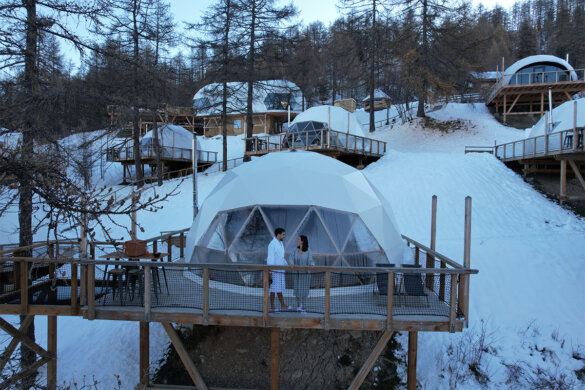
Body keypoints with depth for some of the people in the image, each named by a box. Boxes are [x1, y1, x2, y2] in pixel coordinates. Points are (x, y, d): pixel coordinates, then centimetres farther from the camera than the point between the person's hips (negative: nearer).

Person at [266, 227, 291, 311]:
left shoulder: (281, 243, 13)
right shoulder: (272, 244, -14)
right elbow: (270, 258, -17)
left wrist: (287, 265, 15)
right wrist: (270, 272, -19)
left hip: (280, 270, 8)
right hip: (274, 270, -8)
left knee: (280, 289, 14)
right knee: (273, 289, 0)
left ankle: (283, 305, 20)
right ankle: (272, 307, 9)